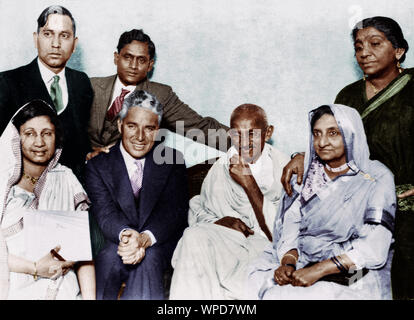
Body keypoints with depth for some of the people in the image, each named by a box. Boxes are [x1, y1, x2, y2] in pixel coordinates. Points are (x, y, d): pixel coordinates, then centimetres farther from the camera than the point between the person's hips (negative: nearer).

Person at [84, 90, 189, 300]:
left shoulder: (172, 161, 6)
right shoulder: (98, 166, 5)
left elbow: (175, 211, -6)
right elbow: (105, 213, -10)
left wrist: (145, 238, -27)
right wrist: (125, 235, -34)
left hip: (160, 245, 0)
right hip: (112, 244, 1)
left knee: (148, 258, -33)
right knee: (110, 257, -33)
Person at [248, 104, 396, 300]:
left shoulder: (377, 179, -4)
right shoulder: (306, 174, 10)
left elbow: (374, 249, -13)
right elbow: (290, 225, 3)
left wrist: (319, 270, -20)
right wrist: (288, 263, -17)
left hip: (353, 280, -4)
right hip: (303, 260, 4)